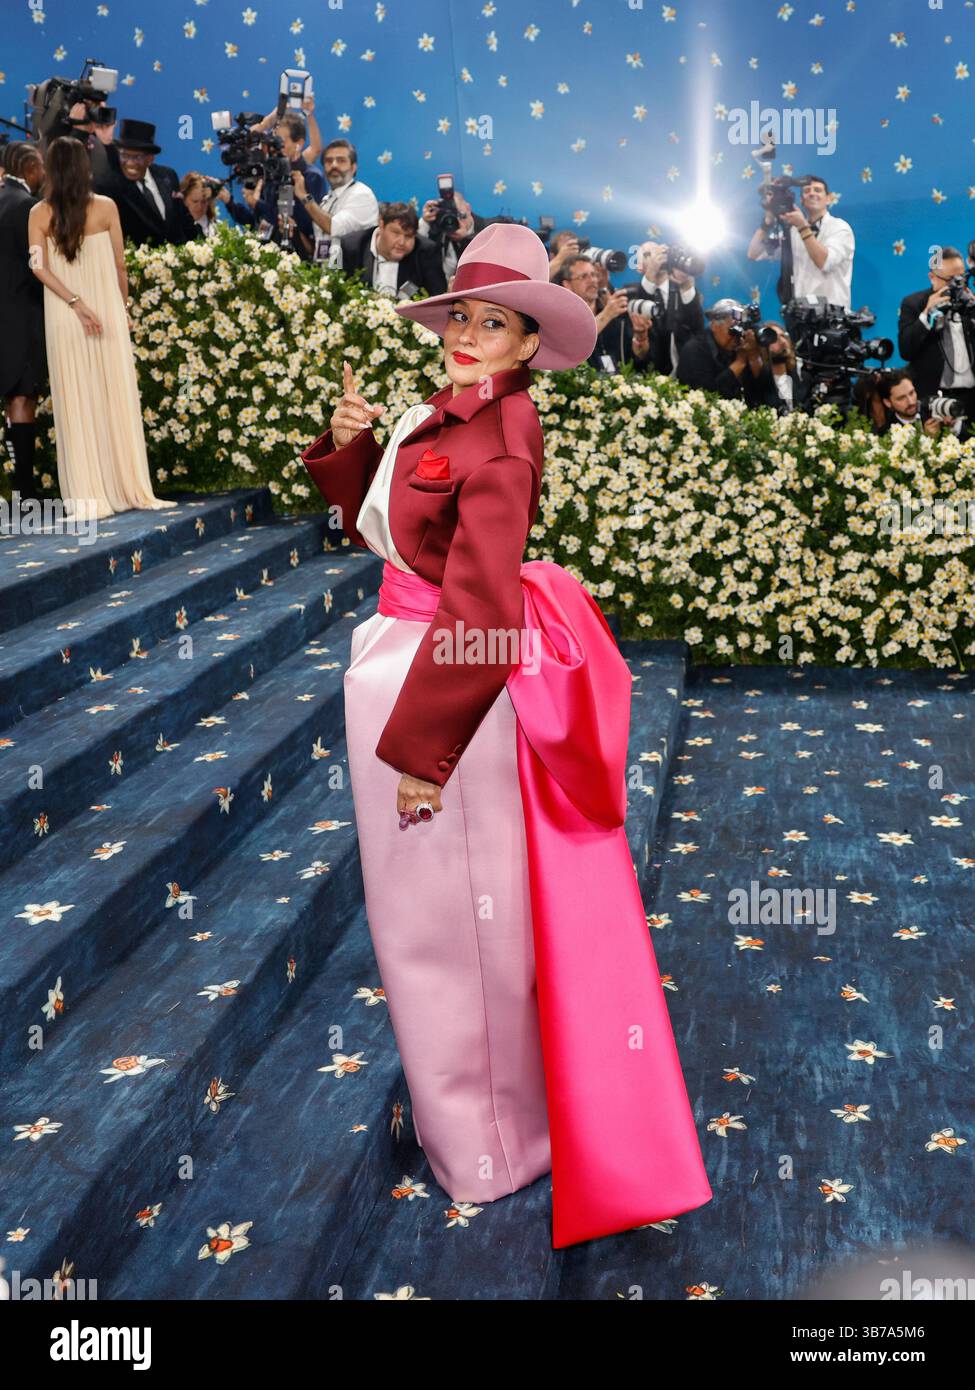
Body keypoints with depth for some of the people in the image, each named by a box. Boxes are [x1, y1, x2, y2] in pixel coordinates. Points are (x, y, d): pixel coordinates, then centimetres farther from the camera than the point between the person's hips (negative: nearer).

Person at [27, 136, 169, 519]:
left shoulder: (39, 213, -1)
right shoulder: (106, 207, -2)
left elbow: (38, 266, -11)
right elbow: (120, 264, 2)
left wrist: (76, 303, -13)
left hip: (63, 316, 1)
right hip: (107, 310, 0)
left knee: (75, 400, 4)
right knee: (116, 397, 6)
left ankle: (87, 494, 4)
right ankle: (128, 487, 8)